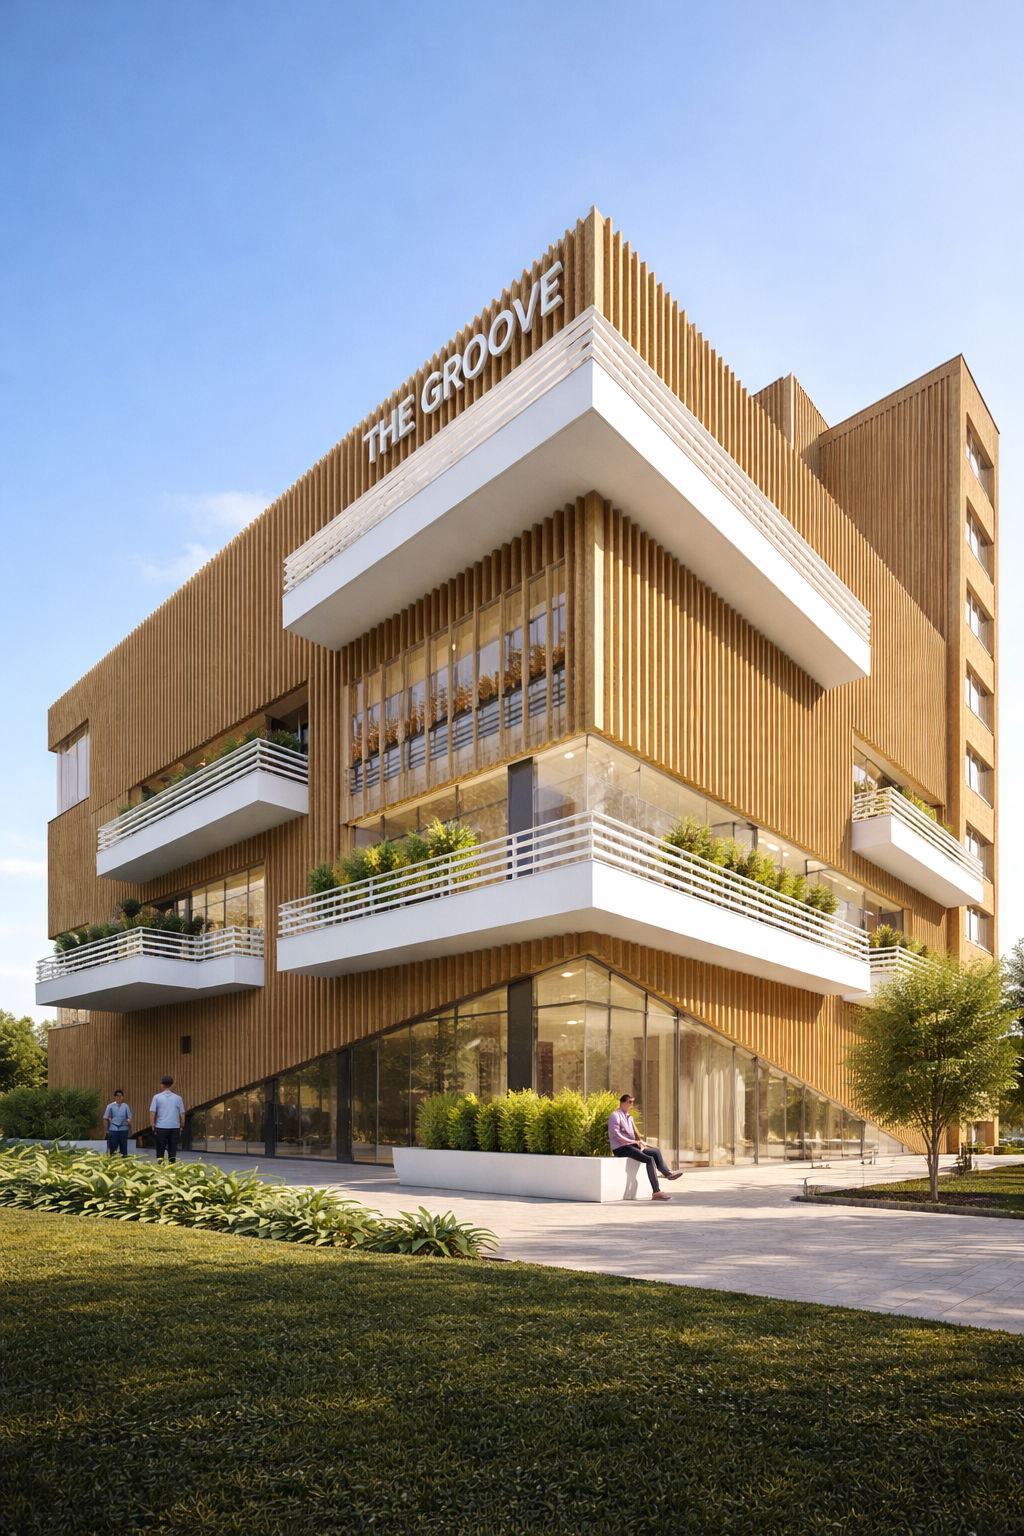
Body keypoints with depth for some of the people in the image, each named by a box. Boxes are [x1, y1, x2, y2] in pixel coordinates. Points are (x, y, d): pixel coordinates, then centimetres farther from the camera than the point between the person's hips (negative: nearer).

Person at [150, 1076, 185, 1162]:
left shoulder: (157, 1097, -1)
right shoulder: (177, 1098, 5)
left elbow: (152, 1112, -4)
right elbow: (182, 1114, 7)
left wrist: (152, 1125, 6)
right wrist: (182, 1126, 17)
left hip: (161, 1127, -2)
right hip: (175, 1127, 2)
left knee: (160, 1150, 6)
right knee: (173, 1150, 6)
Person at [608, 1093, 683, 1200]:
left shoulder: (629, 1117, 21)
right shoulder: (615, 1115, -8)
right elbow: (616, 1135, -18)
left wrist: (639, 1143, 1)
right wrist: (635, 1142, -22)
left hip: (630, 1146, 9)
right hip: (620, 1149, -9)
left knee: (656, 1151, 5)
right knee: (649, 1159, -23)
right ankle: (656, 1192, -26)